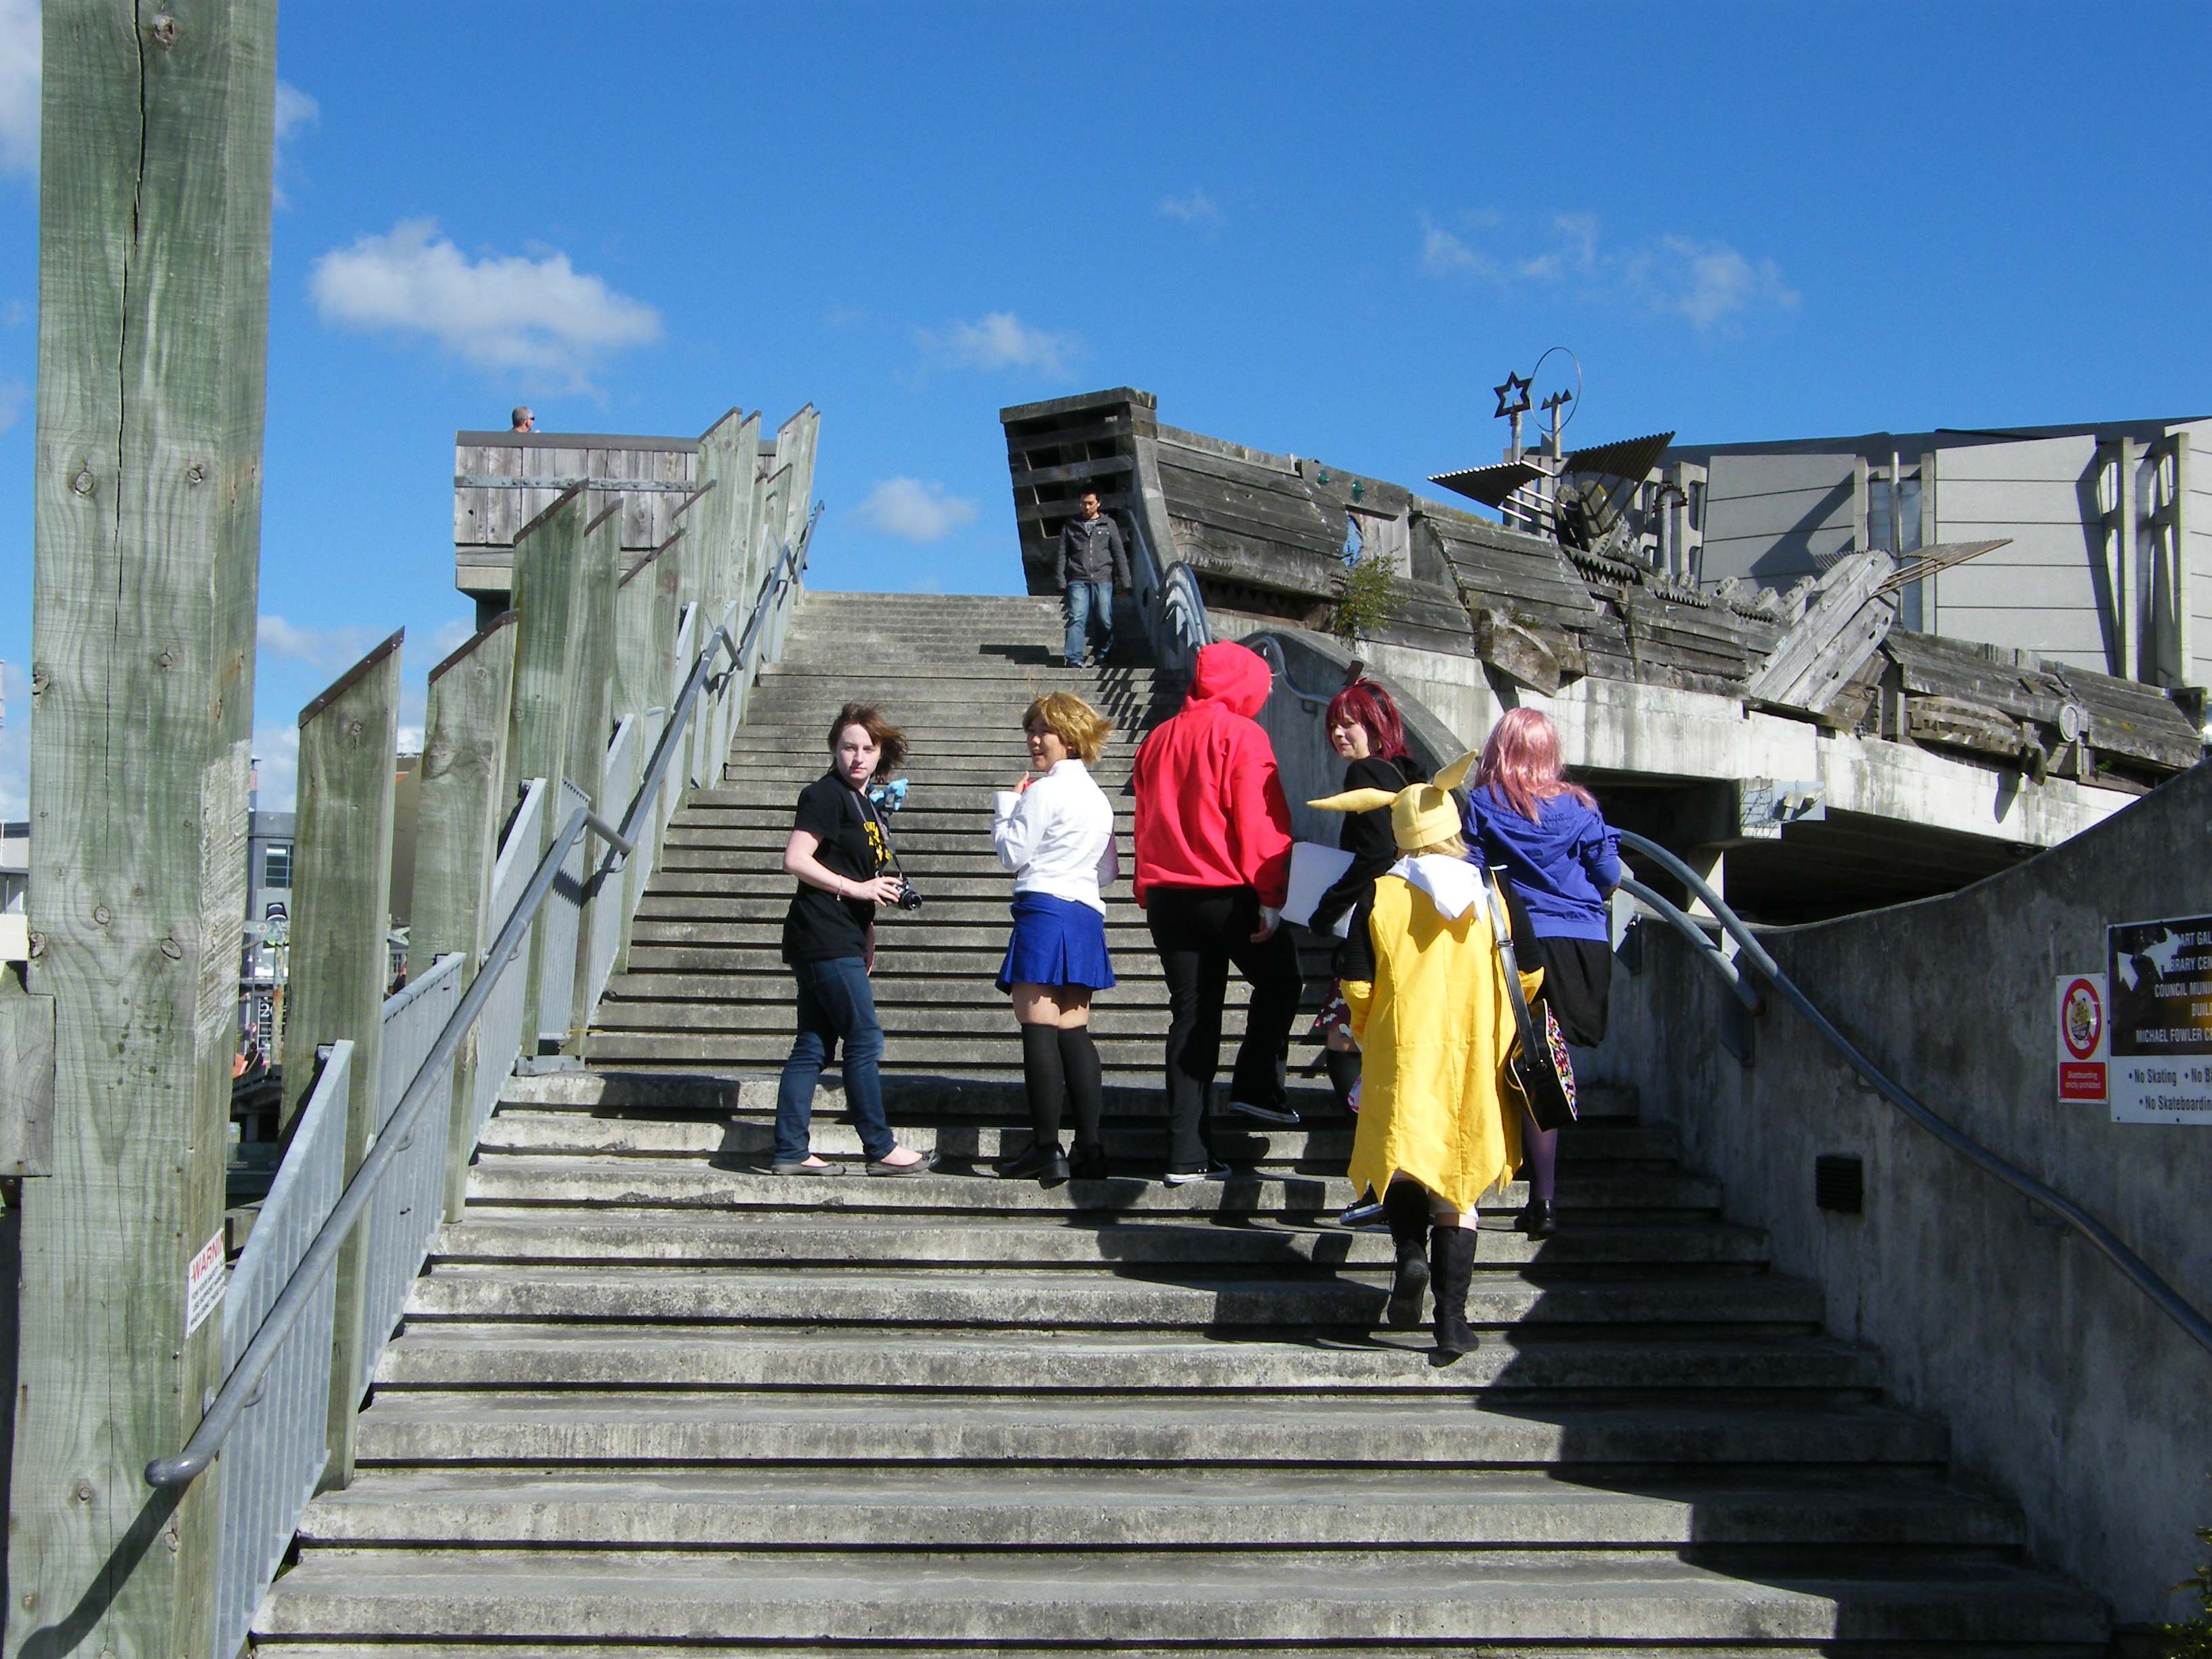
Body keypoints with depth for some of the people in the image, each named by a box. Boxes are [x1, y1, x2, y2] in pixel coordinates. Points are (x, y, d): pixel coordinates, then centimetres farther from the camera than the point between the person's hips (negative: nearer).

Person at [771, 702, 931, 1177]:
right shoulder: (826, 795, -9)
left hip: (842, 940, 9)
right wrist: (858, 889, -16)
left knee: (813, 1046, 8)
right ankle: (881, 1149, 0)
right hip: (824, 938, -9)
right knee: (864, 1039, -6)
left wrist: (867, 934, 21)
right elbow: (795, 860, -17)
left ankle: (791, 1152, 9)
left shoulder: (864, 803, 18)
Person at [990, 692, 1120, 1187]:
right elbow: (1109, 870, 21)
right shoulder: (1097, 795, 19)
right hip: (1087, 914, 9)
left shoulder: (1045, 790, -8)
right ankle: (1089, 1149, 6)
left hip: (1046, 910, -9)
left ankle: (1046, 1149, -12)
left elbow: (1012, 852, -6)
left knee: (1038, 1028, -8)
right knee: (1073, 1031, 9)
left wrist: (1005, 806, 8)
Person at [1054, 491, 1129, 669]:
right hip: (1078, 581, 0)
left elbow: (1119, 554, 10)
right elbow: (1062, 555, 12)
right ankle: (1075, 660, -15)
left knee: (1105, 620, -1)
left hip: (1103, 580, 0)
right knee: (1077, 619, -11)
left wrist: (1124, 581, 2)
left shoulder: (1109, 525, 11)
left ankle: (1104, 656, 15)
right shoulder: (1071, 526, 13)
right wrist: (1061, 582, 4)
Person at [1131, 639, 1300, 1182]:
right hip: (1228, 893, -6)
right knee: (1279, 980, 19)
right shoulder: (1241, 735, -6)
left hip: (1166, 893, 6)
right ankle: (1257, 1086, 8)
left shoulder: (1158, 739, 14)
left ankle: (1187, 1154, 3)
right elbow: (1260, 821, -13)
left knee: (1190, 1016, 6)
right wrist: (1271, 895, -14)